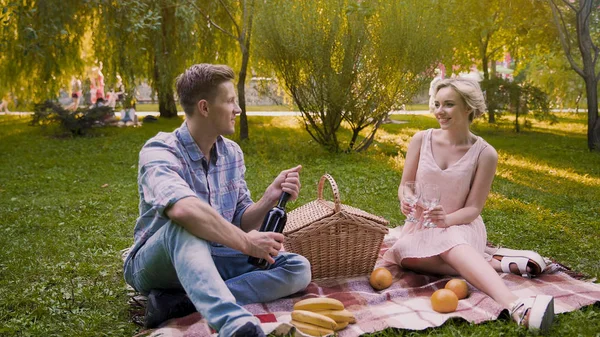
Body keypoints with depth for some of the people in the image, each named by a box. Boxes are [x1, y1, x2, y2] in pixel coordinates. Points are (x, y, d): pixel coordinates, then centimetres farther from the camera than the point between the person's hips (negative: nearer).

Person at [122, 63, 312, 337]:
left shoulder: (232, 153, 3)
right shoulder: (159, 152, -19)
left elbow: (240, 224, 1)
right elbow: (184, 209, -40)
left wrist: (269, 199, -18)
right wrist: (245, 242, -33)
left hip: (210, 262, 7)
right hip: (155, 263, -6)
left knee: (298, 268, -12)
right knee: (184, 224, -38)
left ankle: (177, 302, -26)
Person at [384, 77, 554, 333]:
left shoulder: (484, 154, -10)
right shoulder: (421, 140, -4)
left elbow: (473, 209, -7)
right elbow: (404, 185, 5)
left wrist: (446, 219, -29)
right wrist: (405, 200, -21)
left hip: (459, 226, -3)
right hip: (420, 225, 3)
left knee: (451, 243, -41)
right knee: (395, 257, -34)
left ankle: (516, 307, -57)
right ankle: (493, 262, -32)